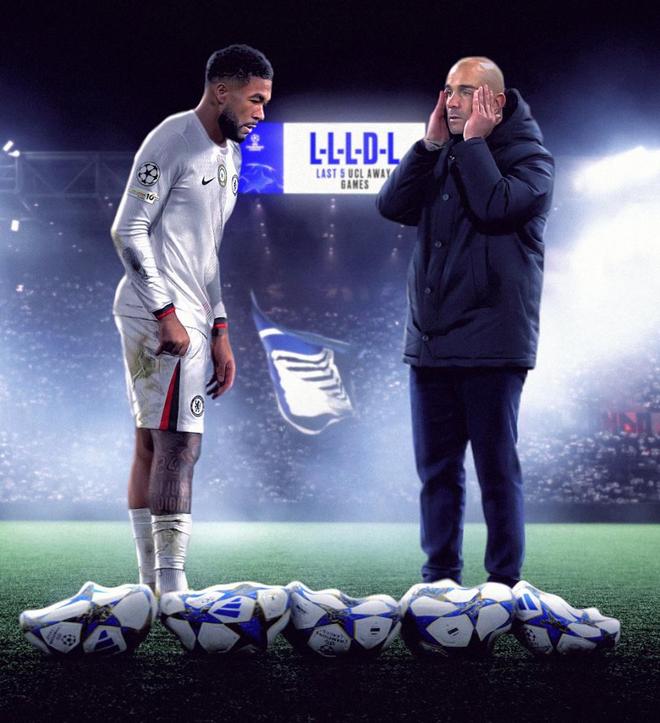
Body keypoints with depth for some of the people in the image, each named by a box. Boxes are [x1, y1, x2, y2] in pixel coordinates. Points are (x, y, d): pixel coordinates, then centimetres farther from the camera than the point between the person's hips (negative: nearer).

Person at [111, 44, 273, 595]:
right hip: (160, 317, -9)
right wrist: (168, 315, -18)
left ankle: (152, 584, 15)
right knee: (180, 445, -11)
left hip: (186, 318, 9)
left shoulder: (228, 155, 17)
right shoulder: (172, 142, -11)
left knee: (152, 446, 10)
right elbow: (128, 231, -14)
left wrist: (219, 333, 18)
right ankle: (172, 587, -8)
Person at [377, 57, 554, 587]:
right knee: (437, 468, 10)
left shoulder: (529, 157, -1)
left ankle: (505, 582, 7)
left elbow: (495, 206, -19)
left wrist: (474, 141, -9)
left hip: (491, 342, -6)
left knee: (497, 468, -1)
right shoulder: (441, 158, 17)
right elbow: (392, 205, 3)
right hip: (431, 341, 6)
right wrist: (432, 143, -1)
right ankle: (440, 577, 19)